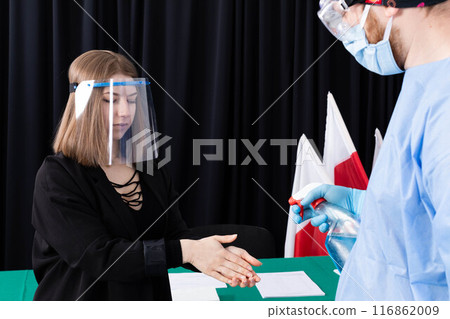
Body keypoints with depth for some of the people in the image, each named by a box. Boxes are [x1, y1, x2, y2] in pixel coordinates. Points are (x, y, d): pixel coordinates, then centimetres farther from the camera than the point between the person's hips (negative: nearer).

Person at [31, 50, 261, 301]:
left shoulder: (149, 167, 9)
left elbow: (177, 234, 3)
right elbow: (96, 256, -17)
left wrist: (218, 256, -17)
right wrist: (185, 251, -24)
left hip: (151, 298, 4)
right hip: (85, 301, -4)